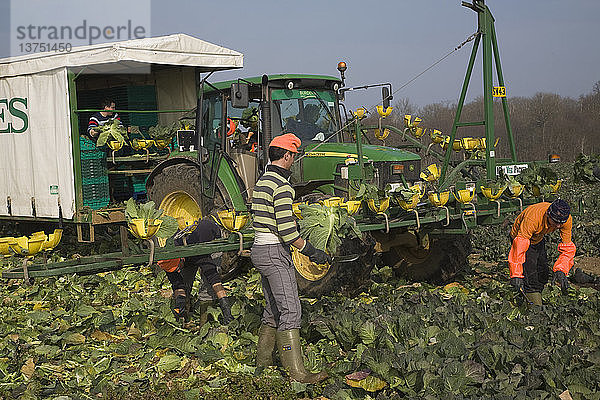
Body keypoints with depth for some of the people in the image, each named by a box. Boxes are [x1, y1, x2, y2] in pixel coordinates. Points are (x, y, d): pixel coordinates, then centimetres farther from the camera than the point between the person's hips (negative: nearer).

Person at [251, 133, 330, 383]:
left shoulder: (262, 182, 14)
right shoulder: (281, 185, -16)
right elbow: (286, 230, -21)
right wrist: (312, 252, -13)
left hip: (259, 249, 10)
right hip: (275, 252, -10)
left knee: (273, 310, 17)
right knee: (290, 311, -10)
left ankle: (263, 363, 24)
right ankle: (297, 374, -12)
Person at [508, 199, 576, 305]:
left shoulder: (567, 219, -27)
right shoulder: (532, 218, -43)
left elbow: (567, 247, -18)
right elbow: (520, 246, -41)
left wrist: (561, 271, -29)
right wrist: (516, 274, -43)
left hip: (538, 240, 6)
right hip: (521, 237, -6)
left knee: (543, 277, 12)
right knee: (531, 279, -15)